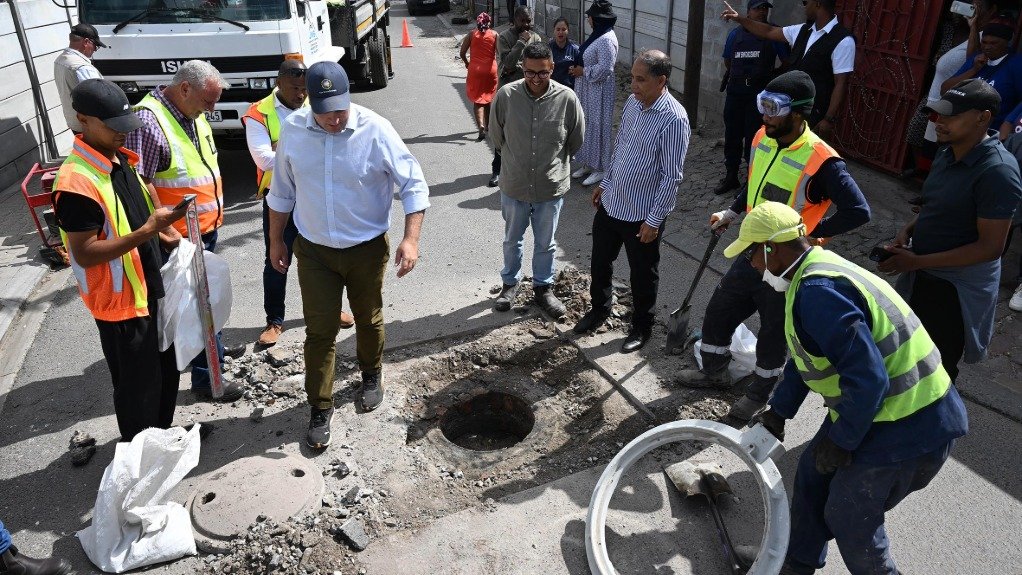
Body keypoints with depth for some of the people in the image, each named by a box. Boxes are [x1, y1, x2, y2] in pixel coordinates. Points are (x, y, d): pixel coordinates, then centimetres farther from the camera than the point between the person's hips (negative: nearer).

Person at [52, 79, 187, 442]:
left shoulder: (120, 159, 3)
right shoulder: (76, 182, -25)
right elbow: (85, 255, -26)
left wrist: (165, 231, 7)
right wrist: (149, 230, -32)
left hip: (152, 289, 9)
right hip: (120, 302, -9)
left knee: (167, 367, 23)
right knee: (138, 384, 7)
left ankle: (162, 436, 44)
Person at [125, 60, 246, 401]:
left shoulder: (193, 114, 8)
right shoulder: (149, 121, -21)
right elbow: (139, 185, -24)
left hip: (206, 228, 9)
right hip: (181, 236, -9)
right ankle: (206, 378, 8)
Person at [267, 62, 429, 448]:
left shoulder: (375, 130, -17)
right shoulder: (293, 129, -8)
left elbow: (413, 185, -13)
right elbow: (281, 191, 6)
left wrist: (411, 239, -23)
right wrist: (276, 241, 10)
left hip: (367, 249, -1)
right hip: (314, 250, 2)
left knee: (369, 321, 17)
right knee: (319, 330, 5)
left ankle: (371, 375, 46)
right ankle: (320, 408, 21)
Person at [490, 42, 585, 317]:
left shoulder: (567, 98, -15)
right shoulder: (507, 95, -15)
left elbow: (576, 140, 1)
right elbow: (497, 136, 2)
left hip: (551, 186, 0)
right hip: (514, 184, 1)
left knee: (546, 243, 17)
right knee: (512, 239, 19)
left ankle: (543, 287, 37)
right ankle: (511, 282, 42)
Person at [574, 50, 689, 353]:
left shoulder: (674, 119, -23)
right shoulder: (632, 102, 0)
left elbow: (671, 177, -21)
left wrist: (654, 219, -19)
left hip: (642, 214, -7)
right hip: (610, 203, 7)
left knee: (643, 275, 12)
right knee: (600, 263, 21)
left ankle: (642, 327, 34)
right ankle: (599, 309, 45)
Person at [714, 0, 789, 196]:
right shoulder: (735, 34, 8)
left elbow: (787, 62, 3)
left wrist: (772, 78, 7)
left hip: (760, 94, -4)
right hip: (735, 92, 4)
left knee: (753, 138, -2)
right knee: (732, 135, 10)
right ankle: (731, 177, 23)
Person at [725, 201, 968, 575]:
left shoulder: (817, 291, -28)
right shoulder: (818, 269, 7)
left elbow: (867, 379, -30)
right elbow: (808, 358, 17)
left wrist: (840, 440, -16)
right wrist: (778, 412, 22)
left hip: (909, 429, -10)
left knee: (849, 518, 7)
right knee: (813, 473, 20)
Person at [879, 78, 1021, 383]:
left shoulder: (997, 171, -25)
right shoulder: (949, 151, 1)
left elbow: (990, 247, -24)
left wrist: (917, 261, -24)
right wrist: (908, 230, -3)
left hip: (957, 288, -8)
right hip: (923, 276, 8)